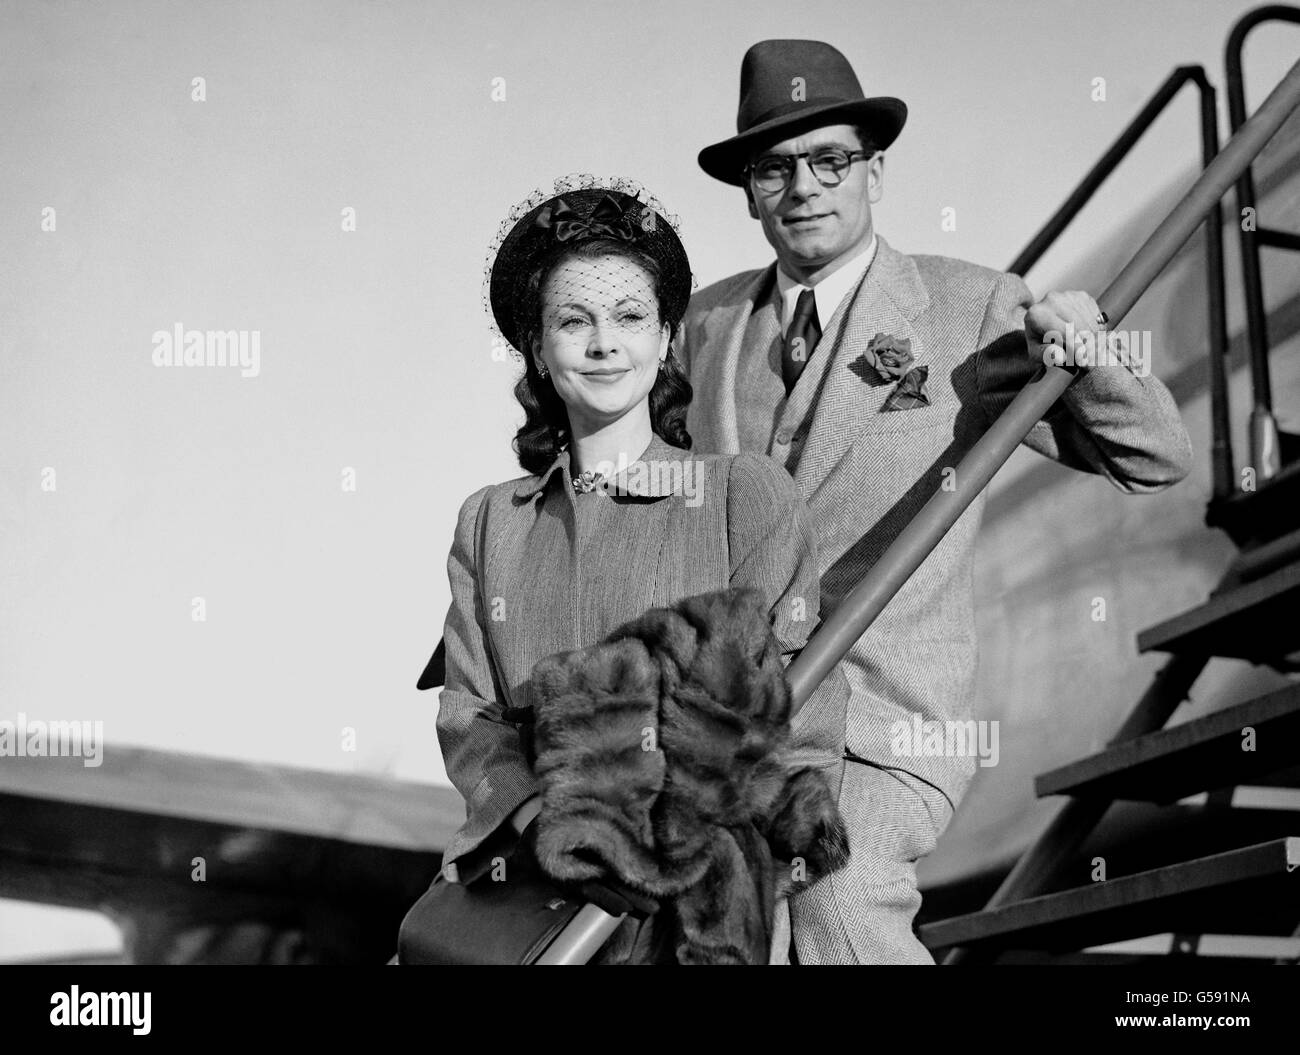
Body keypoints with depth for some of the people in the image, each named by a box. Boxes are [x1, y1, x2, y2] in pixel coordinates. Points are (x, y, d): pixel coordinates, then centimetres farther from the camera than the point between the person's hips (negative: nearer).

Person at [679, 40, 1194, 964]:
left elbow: (1156, 460, -1)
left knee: (839, 909, -28)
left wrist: (1088, 350, -18)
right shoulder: (707, 321, 11)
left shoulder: (975, 309, 0)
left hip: (880, 726, -4)